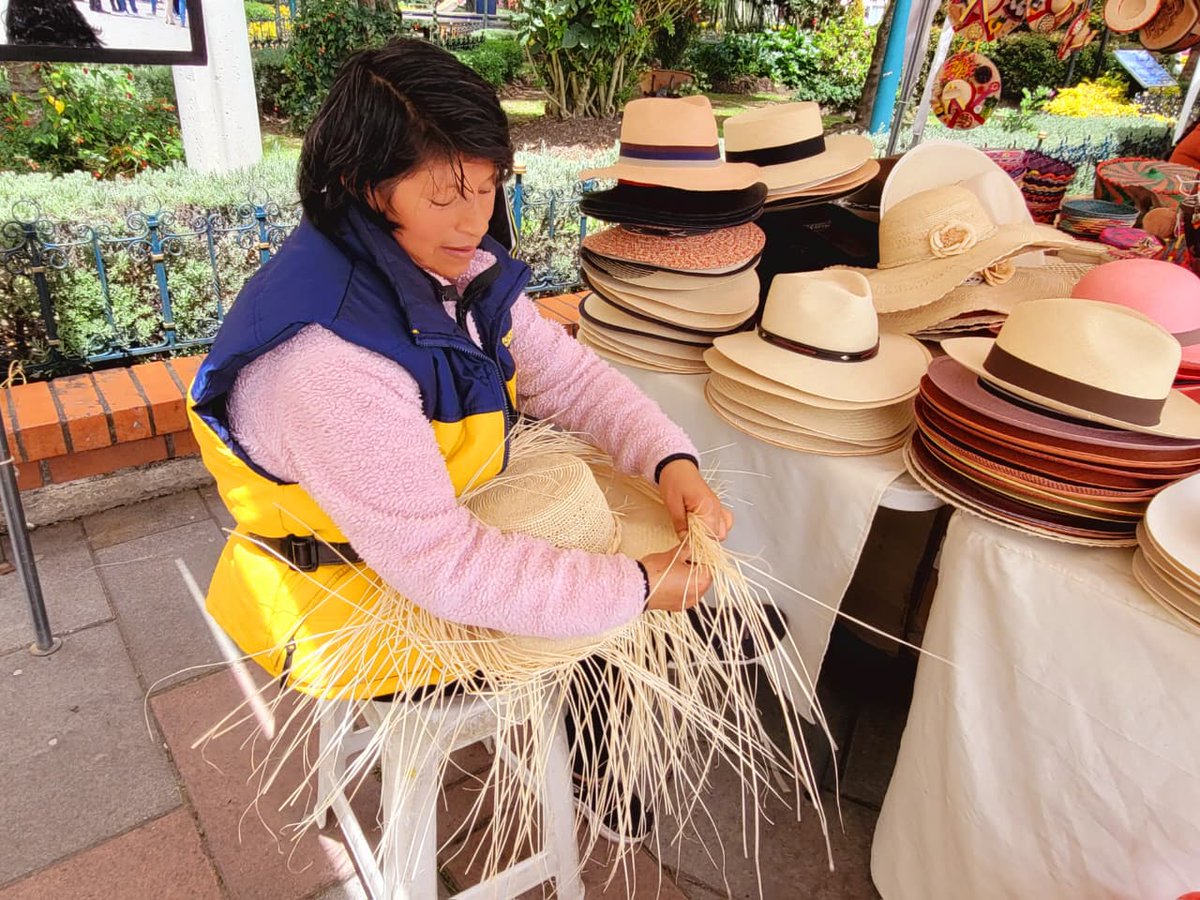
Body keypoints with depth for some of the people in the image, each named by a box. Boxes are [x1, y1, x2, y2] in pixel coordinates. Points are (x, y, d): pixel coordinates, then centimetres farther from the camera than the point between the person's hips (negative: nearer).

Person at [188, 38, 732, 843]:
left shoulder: (458, 271, -9)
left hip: (459, 530, 7)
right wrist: (637, 588, -30)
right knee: (612, 628, 2)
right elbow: (444, 567, -35)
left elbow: (568, 375, -4)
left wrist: (670, 459, -20)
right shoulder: (322, 362, -36)